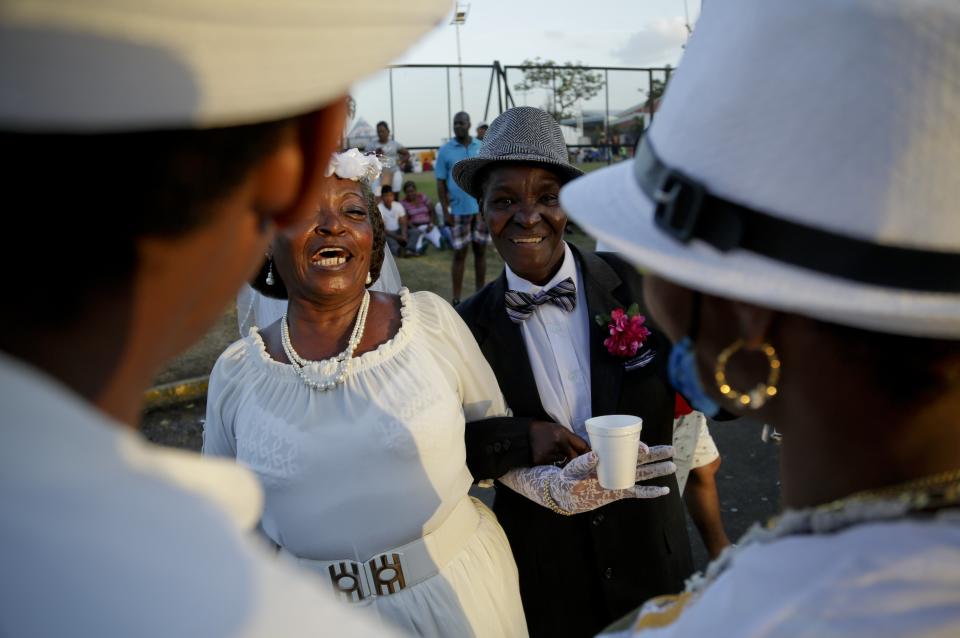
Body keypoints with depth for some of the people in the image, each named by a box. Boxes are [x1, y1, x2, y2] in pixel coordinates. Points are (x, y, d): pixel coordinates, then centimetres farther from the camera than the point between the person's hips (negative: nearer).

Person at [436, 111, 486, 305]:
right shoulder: (445, 150, -1)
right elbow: (441, 183, -1)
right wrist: (445, 211, -7)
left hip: (481, 208, 2)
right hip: (459, 211, -2)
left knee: (480, 251, 9)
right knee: (460, 254, 2)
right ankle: (457, 300, 8)